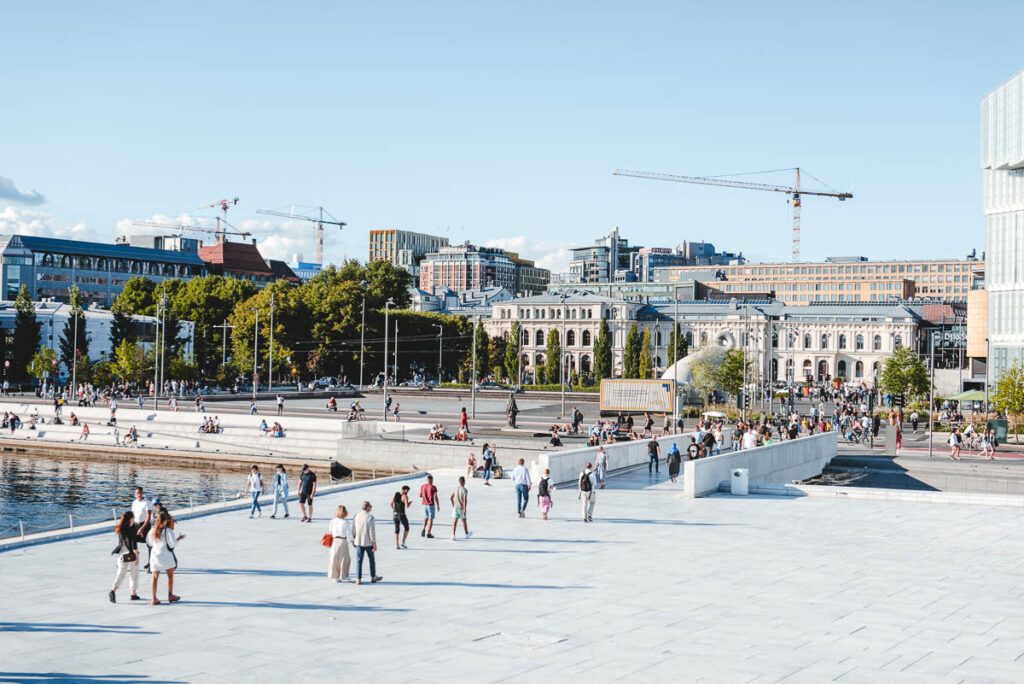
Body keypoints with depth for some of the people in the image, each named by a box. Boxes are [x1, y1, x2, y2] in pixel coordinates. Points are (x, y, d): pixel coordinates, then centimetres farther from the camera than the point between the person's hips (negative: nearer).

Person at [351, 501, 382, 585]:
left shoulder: (357, 516, 1)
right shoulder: (370, 517, -14)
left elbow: (353, 529, 8)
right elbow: (372, 531, -15)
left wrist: (353, 540, 20)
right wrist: (374, 543, -9)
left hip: (358, 542, 4)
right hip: (368, 542, -4)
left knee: (359, 560, 6)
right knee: (372, 559, 14)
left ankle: (358, 579, 3)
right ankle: (373, 577, 25)